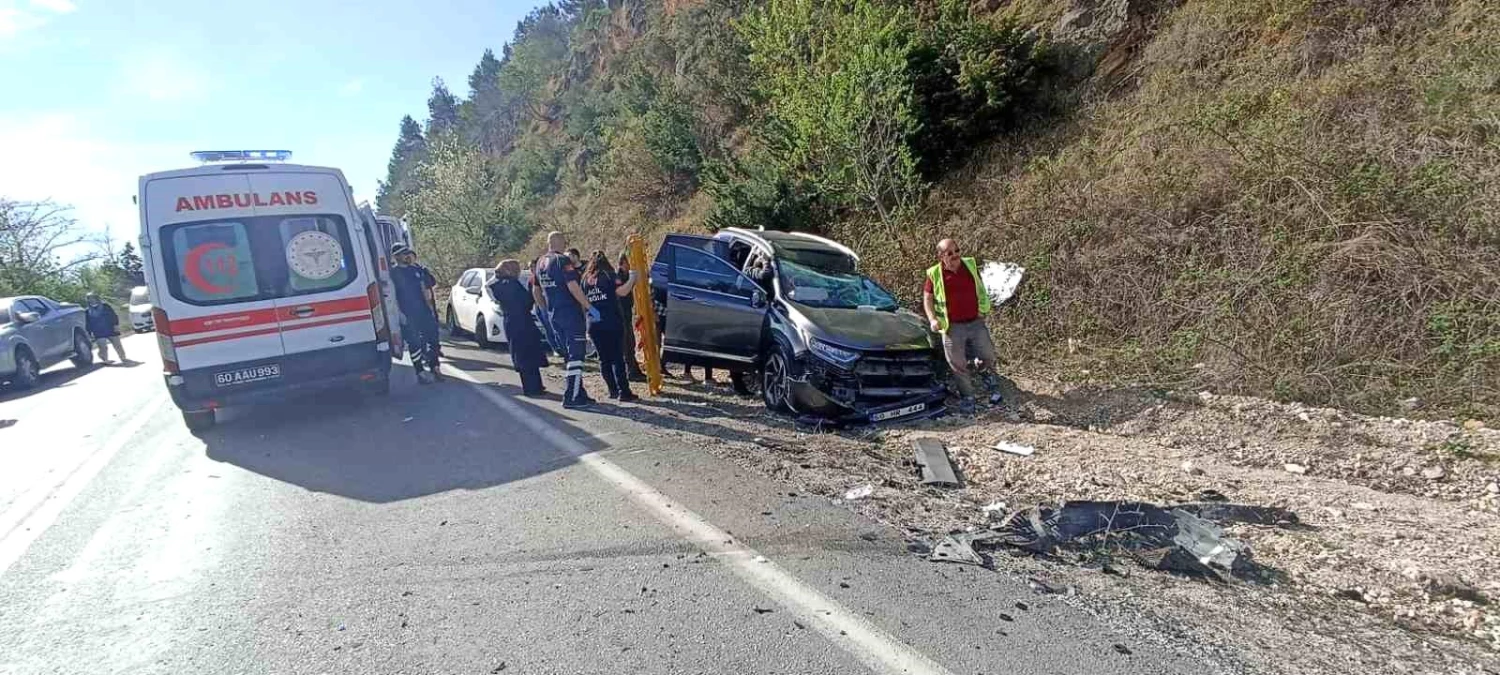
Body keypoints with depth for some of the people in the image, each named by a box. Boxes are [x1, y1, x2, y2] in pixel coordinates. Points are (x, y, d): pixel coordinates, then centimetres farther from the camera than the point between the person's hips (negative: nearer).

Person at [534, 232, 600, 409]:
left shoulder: (540, 263, 13)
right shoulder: (563, 261, -13)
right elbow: (573, 287, -21)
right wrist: (589, 307, -17)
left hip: (554, 315, 8)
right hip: (571, 312, -8)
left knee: (570, 354, 15)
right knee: (576, 355, -5)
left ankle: (578, 393, 19)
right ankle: (572, 397, -7)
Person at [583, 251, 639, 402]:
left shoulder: (585, 279, 12)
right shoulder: (609, 276, -1)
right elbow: (621, 291, -14)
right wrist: (632, 279, -4)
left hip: (594, 326, 4)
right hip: (612, 324, -4)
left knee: (604, 359, 10)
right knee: (618, 358, -3)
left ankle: (613, 390, 12)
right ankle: (624, 392, -7)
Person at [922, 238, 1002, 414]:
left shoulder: (970, 265, -1)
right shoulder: (934, 274, -8)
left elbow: (980, 288, 15)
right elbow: (927, 298, 2)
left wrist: (984, 309, 10)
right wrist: (932, 319, -10)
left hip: (976, 322, 2)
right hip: (953, 327, -2)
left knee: (988, 356, 10)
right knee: (958, 364, 5)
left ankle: (983, 370, 47)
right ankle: (967, 396, 25)